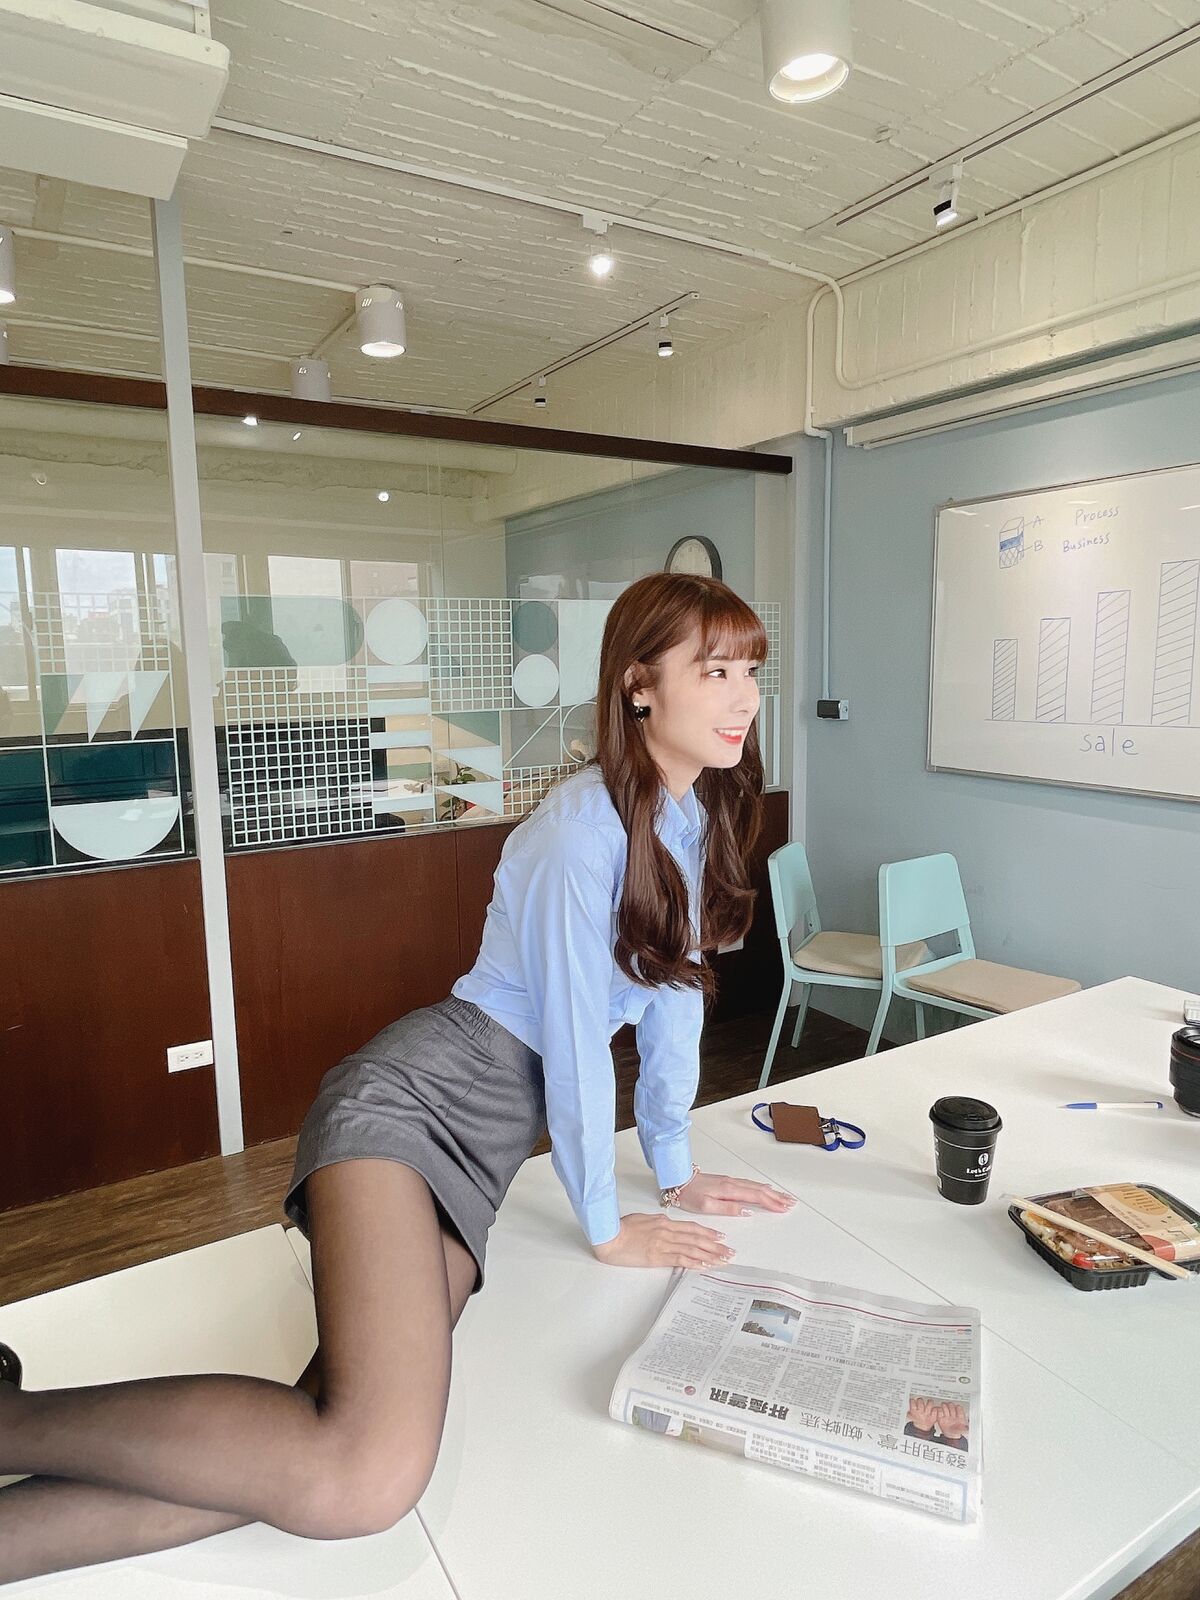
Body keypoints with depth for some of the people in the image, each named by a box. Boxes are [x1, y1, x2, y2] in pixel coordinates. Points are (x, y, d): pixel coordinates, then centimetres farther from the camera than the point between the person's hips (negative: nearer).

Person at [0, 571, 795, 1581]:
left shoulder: (695, 817, 10)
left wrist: (675, 1168, 20)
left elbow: (676, 991, 16)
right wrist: (605, 1228, 0)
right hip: (408, 1103, -8)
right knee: (365, 1477, -26)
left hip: (478, 1150, 8)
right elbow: (576, 1042, -14)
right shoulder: (585, 828, -18)